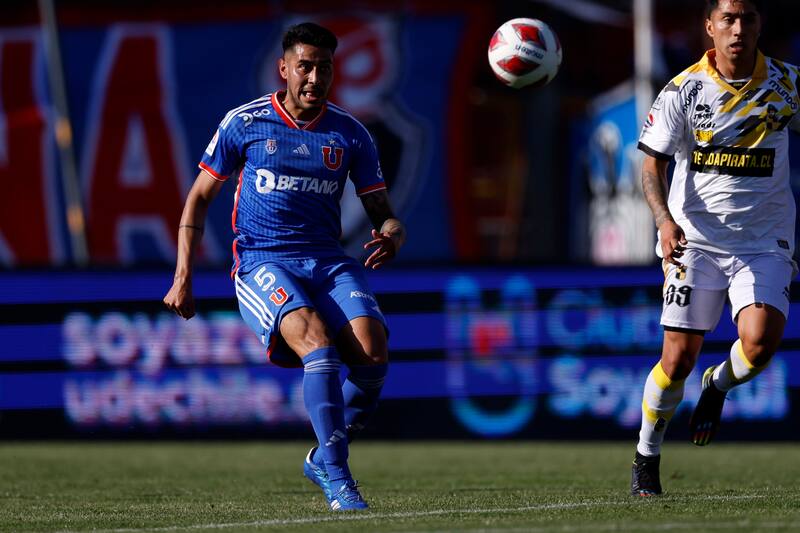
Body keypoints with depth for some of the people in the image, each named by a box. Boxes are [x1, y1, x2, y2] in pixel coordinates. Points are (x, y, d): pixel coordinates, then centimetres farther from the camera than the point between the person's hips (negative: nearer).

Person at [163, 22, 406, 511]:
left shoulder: (351, 135, 9)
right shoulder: (245, 123, 2)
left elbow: (383, 213, 12)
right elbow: (200, 198, 8)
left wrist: (392, 236, -14)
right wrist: (183, 276, -1)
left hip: (329, 263, 3)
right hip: (262, 264, -3)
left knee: (373, 353, -24)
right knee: (316, 340, -32)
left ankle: (324, 458, 1)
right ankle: (337, 480, -31)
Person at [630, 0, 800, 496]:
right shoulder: (684, 90, -4)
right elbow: (653, 162, -2)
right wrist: (665, 220, -18)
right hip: (695, 240, -1)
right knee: (678, 358, -5)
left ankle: (719, 386, 14)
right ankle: (647, 457, 17)